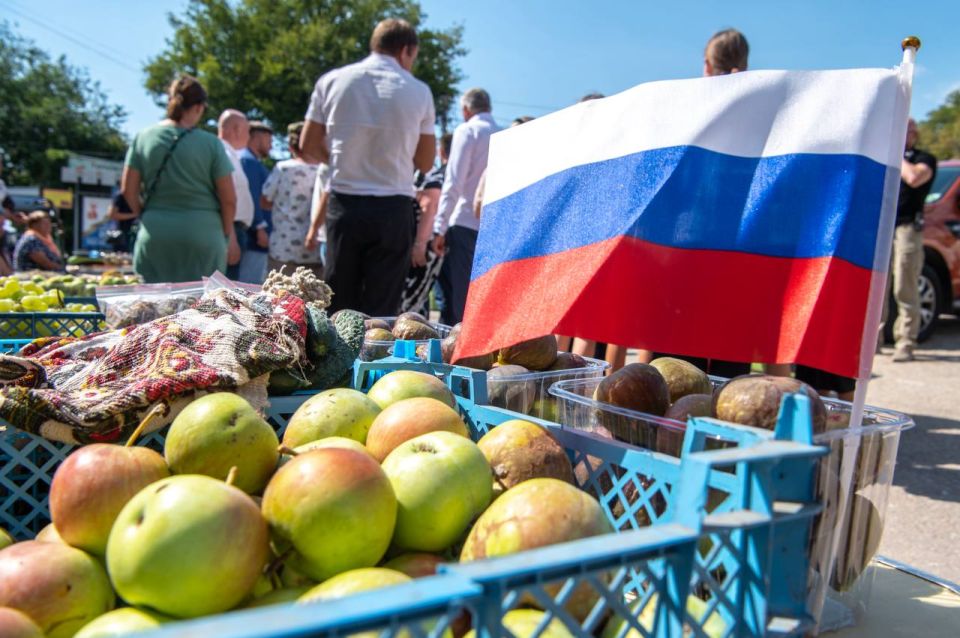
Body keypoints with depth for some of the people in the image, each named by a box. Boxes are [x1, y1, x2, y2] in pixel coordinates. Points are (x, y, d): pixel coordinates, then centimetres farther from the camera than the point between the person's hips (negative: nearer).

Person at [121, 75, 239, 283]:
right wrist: (229, 234, 12)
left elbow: (129, 190, 6)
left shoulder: (143, 138, 4)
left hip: (155, 234, 3)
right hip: (202, 233, -3)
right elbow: (228, 198, -3)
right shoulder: (210, 143, -4)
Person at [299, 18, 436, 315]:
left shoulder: (331, 81, 4)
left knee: (338, 305, 10)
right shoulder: (418, 91, 0)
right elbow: (425, 162, 6)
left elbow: (308, 148, 7)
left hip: (344, 204, 2)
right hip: (393, 209, -2)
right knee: (380, 311, 2)